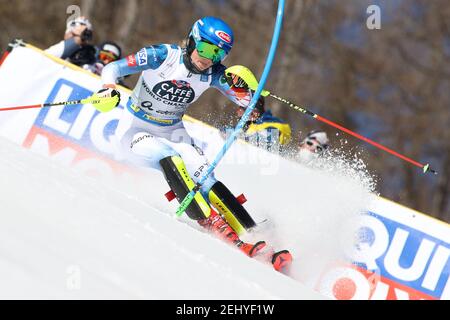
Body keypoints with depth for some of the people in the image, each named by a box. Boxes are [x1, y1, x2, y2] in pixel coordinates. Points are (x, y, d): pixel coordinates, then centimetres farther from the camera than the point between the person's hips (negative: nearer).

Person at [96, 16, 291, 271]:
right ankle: (215, 226, -39)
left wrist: (243, 86, -35)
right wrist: (109, 88, -38)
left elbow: (246, 100, -13)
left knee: (203, 177, -22)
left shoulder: (213, 73, -9)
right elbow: (112, 68, -16)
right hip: (135, 132, -3)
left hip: (173, 133, 3)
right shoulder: (163, 56, -19)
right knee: (170, 158, -33)